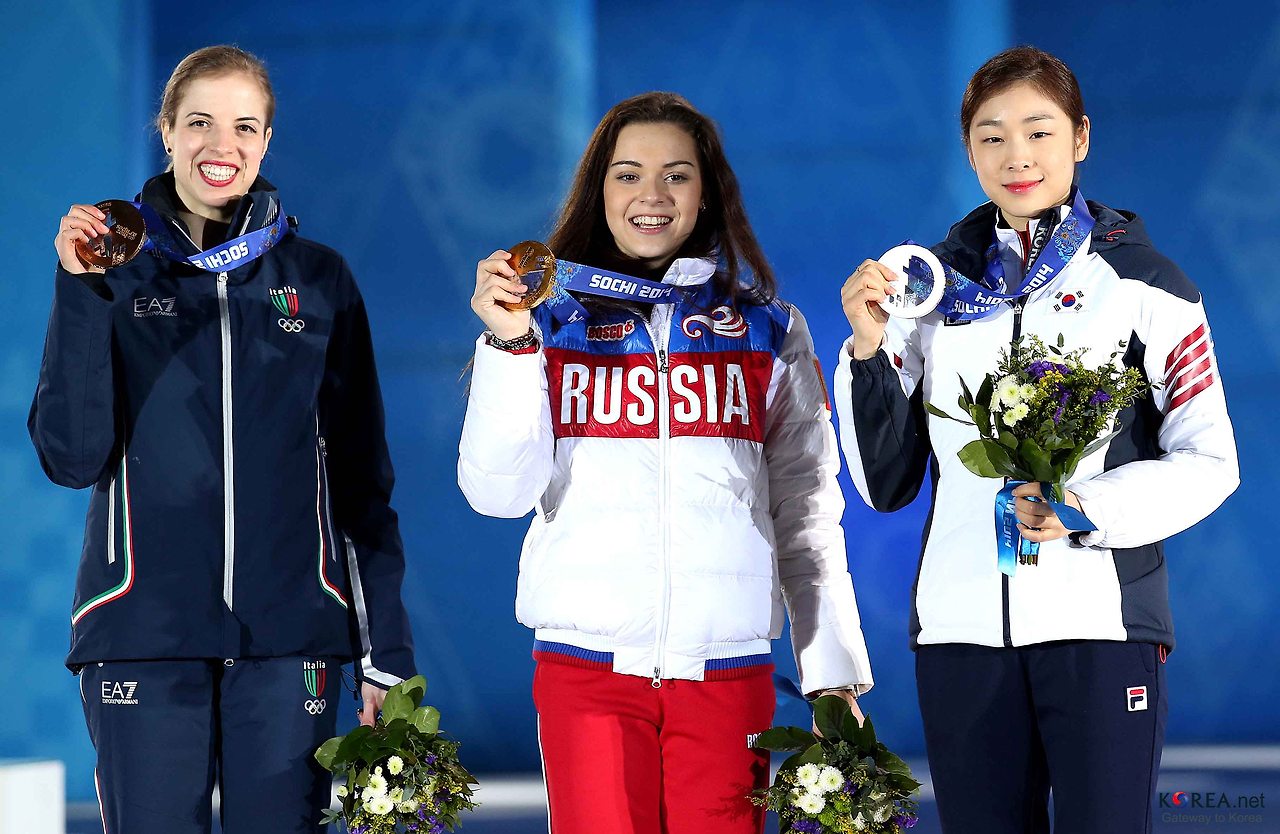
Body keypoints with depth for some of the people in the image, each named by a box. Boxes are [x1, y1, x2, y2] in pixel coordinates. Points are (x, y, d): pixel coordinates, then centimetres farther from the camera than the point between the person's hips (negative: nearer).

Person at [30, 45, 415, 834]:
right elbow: (72, 457, -5)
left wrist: (387, 650, 4)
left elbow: (362, 475, 9)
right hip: (145, 635, -1)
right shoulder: (118, 272, 4)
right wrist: (80, 292, -13)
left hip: (288, 635, 1)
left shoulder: (320, 279, 7)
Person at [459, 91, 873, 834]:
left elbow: (807, 510, 10)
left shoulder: (769, 330, 11)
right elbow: (498, 492, 0)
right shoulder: (554, 321, 8)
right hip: (586, 664, -1)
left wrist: (833, 672, 4)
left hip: (727, 672, 1)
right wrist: (508, 344, -10)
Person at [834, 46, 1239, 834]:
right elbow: (886, 483, 11)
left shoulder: (1142, 281, 3)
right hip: (961, 625, 3)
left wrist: (1091, 510, -14)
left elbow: (1209, 463, 2)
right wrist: (869, 351, -4)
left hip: (1101, 621, -3)